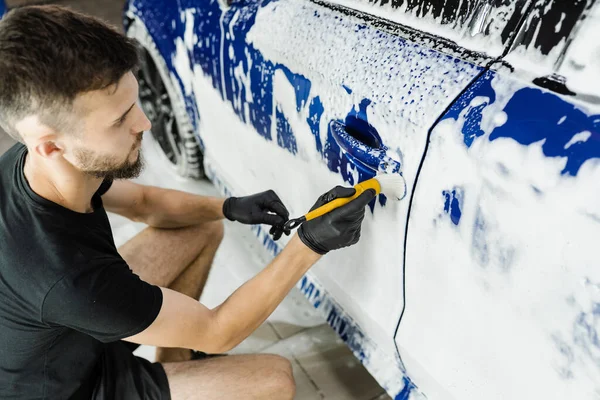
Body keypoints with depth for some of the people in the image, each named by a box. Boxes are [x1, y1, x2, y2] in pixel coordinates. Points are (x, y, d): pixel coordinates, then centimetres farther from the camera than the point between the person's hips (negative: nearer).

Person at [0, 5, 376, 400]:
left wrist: (228, 207, -14)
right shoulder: (69, 278, -42)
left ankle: (171, 363, 18)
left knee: (206, 228, 5)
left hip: (81, 330, 7)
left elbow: (144, 202, 2)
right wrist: (312, 243, -30)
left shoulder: (32, 163, -17)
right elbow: (217, 332, -28)